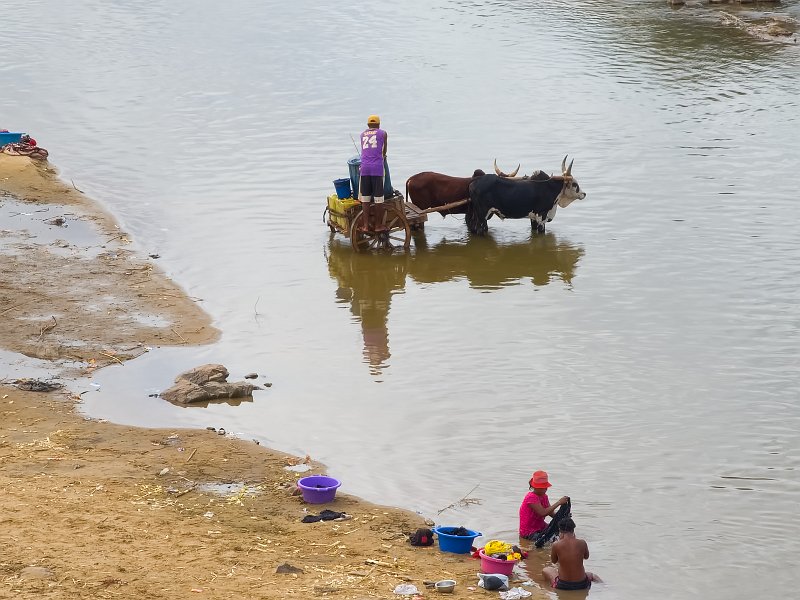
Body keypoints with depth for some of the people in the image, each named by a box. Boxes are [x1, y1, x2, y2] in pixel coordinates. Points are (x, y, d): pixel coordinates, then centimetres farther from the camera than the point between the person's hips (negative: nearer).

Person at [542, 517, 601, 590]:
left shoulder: (556, 545, -15)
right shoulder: (582, 543, -10)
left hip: (562, 585, -2)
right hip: (582, 584, 2)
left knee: (545, 570, 27)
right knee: (591, 575, 37)